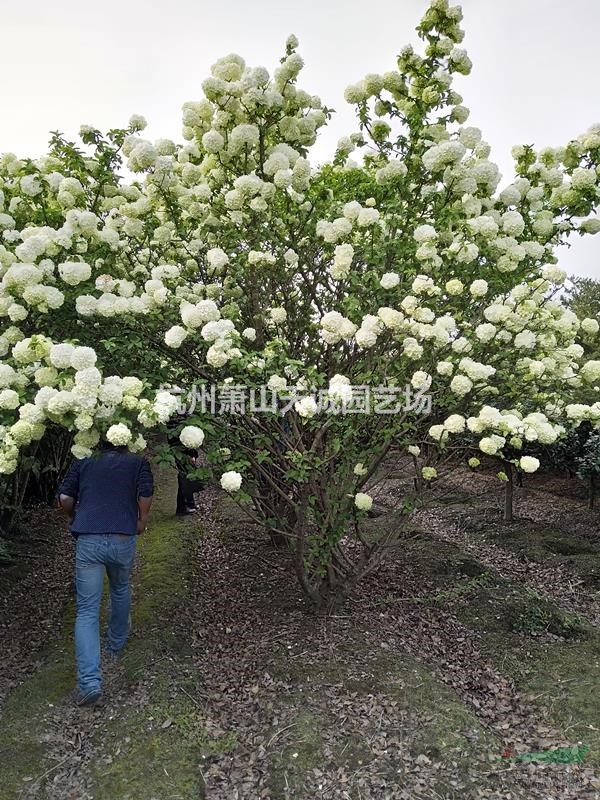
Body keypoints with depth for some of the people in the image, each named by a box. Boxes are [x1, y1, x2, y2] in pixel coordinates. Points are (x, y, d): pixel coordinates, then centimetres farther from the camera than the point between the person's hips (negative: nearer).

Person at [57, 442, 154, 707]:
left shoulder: (82, 462, 17)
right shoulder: (138, 462, 12)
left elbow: (65, 497, 6)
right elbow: (146, 495, -4)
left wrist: (73, 518, 25)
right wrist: (142, 521, 12)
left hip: (88, 541, 0)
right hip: (123, 539, 0)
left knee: (87, 611, 3)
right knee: (120, 590, 28)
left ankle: (90, 682, -7)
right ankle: (116, 644, 46)